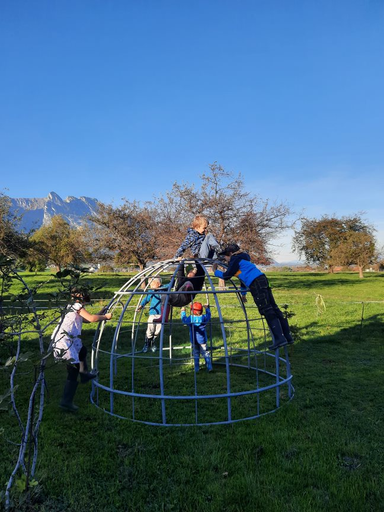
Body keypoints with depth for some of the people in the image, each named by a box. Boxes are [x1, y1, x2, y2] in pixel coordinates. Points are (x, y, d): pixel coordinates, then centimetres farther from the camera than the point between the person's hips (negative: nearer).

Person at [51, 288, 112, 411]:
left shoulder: (71, 307, 22)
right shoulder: (77, 306, -4)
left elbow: (86, 319, 28)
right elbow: (91, 318, -13)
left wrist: (99, 314, 24)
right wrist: (105, 316, 0)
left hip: (59, 340, 10)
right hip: (65, 342, -10)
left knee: (82, 350, 33)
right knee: (73, 373, -5)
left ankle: (84, 374, 40)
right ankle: (66, 401, -3)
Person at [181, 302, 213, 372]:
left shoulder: (190, 319, -13)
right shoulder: (204, 318, -10)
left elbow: (184, 320, 5)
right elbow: (208, 316, 12)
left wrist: (183, 312, 19)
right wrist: (207, 308, 27)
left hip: (194, 341, 0)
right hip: (202, 340, 0)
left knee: (195, 354, 11)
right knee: (205, 353, 8)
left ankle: (196, 368, 16)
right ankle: (209, 367, 10)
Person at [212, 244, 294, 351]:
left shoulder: (235, 260, -1)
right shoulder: (241, 259, 29)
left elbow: (226, 276, 0)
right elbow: (243, 277, 39)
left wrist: (215, 271, 18)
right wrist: (243, 293, 47)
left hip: (256, 284, -10)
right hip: (262, 280, 10)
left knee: (267, 311, -12)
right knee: (273, 308, 9)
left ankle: (279, 339, -16)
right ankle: (287, 336, 12)